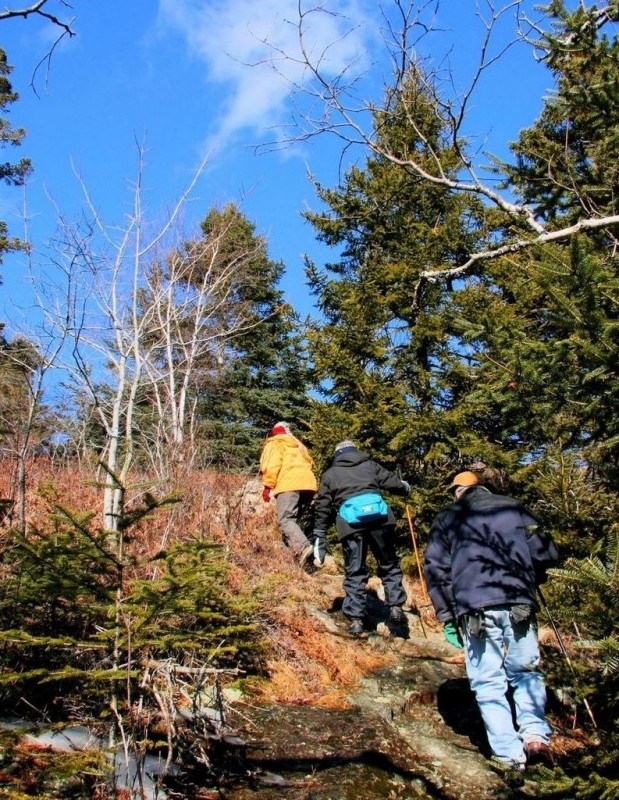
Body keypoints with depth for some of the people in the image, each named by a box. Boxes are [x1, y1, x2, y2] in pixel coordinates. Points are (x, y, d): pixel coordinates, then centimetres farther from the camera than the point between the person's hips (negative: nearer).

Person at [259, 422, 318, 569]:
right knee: (292, 519, 17)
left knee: (285, 520, -15)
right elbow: (310, 463, 27)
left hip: (289, 484, -7)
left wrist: (267, 486, -3)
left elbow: (272, 465, -2)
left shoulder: (274, 443, 15)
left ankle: (303, 547, -36)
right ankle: (292, 548, 6)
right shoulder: (298, 445, 36)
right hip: (308, 484, 7)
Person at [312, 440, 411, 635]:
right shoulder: (369, 464, 24)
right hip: (379, 514, 1)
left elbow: (322, 508, 18)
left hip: (350, 520, -1)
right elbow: (391, 481, 16)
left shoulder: (329, 474, 23)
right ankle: (396, 607, 10)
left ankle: (356, 619, 3)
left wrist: (319, 540, 18)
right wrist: (405, 488, 40)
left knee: (355, 572, 7)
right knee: (389, 564, 17)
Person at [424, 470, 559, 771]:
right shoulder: (512, 508, 15)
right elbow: (547, 552, 9)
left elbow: (435, 569, 7)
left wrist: (447, 618, 9)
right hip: (518, 607, 1)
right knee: (527, 671, 17)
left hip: (474, 612, -1)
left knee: (488, 683, 5)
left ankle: (510, 753, 1)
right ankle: (535, 733, 1)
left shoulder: (447, 519, 14)